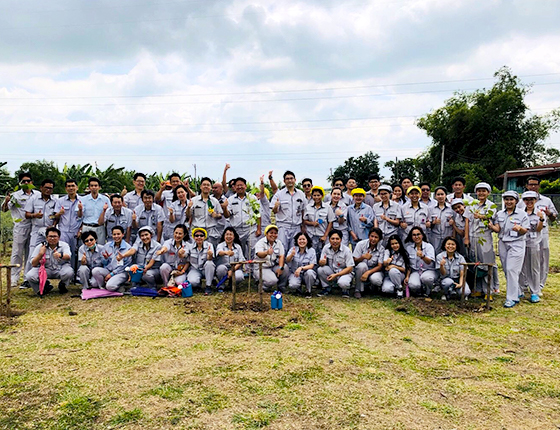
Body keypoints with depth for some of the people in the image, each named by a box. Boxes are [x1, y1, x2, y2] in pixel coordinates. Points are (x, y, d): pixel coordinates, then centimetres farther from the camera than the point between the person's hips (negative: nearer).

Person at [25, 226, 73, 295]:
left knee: (69, 272, -35)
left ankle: (62, 285, 3)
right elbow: (33, 264, -4)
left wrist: (60, 255, -52)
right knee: (29, 276, -24)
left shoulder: (64, 245, -5)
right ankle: (44, 287, 10)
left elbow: (68, 256, -28)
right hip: (45, 269, 2)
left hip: (61, 268, -1)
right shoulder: (40, 247, -1)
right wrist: (40, 254, -22)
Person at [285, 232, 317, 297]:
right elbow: (287, 260, -18)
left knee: (309, 272, -35)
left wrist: (301, 268, -30)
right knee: (292, 285, -30)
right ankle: (299, 288, 10)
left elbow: (311, 266, -13)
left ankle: (308, 291, -8)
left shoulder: (311, 250, -5)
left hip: (306, 274, 0)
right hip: (295, 273, 0)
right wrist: (292, 255, -41)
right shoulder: (293, 249, -2)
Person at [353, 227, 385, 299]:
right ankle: (358, 290, -17)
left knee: (375, 279, -35)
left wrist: (368, 272, -31)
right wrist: (363, 257, -34)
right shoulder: (361, 244, -12)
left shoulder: (381, 249, -10)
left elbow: (380, 266, -15)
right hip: (362, 269, 1)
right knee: (362, 265, -35)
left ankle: (374, 286, 6)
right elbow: (355, 261, -12)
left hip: (374, 270, 0)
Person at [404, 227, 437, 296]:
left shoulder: (429, 246, -4)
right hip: (415, 271, 2)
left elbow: (429, 262, -20)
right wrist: (407, 276, 3)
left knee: (426, 278, -39)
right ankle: (419, 290, 7)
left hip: (428, 270, -1)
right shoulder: (409, 247, 6)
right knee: (413, 285, -32)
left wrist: (422, 256, -41)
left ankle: (428, 291, -3)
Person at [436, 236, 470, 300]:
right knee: (449, 282, -37)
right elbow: (443, 274, -11)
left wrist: (460, 284, -24)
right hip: (446, 279, -1)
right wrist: (441, 265, -32)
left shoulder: (460, 258, -3)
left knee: (466, 292, -28)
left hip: (458, 279, 1)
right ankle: (446, 294, -2)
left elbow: (462, 274, -5)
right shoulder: (439, 256, -6)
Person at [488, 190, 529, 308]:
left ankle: (512, 298, -8)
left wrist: (519, 228, -26)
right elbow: (498, 229, 3)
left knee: (511, 270, -12)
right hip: (502, 244, 5)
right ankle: (518, 292, 28)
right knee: (507, 270, 9)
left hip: (516, 244, -5)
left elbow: (524, 231, -3)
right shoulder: (499, 214, 10)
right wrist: (491, 226, -19)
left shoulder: (522, 214, -1)